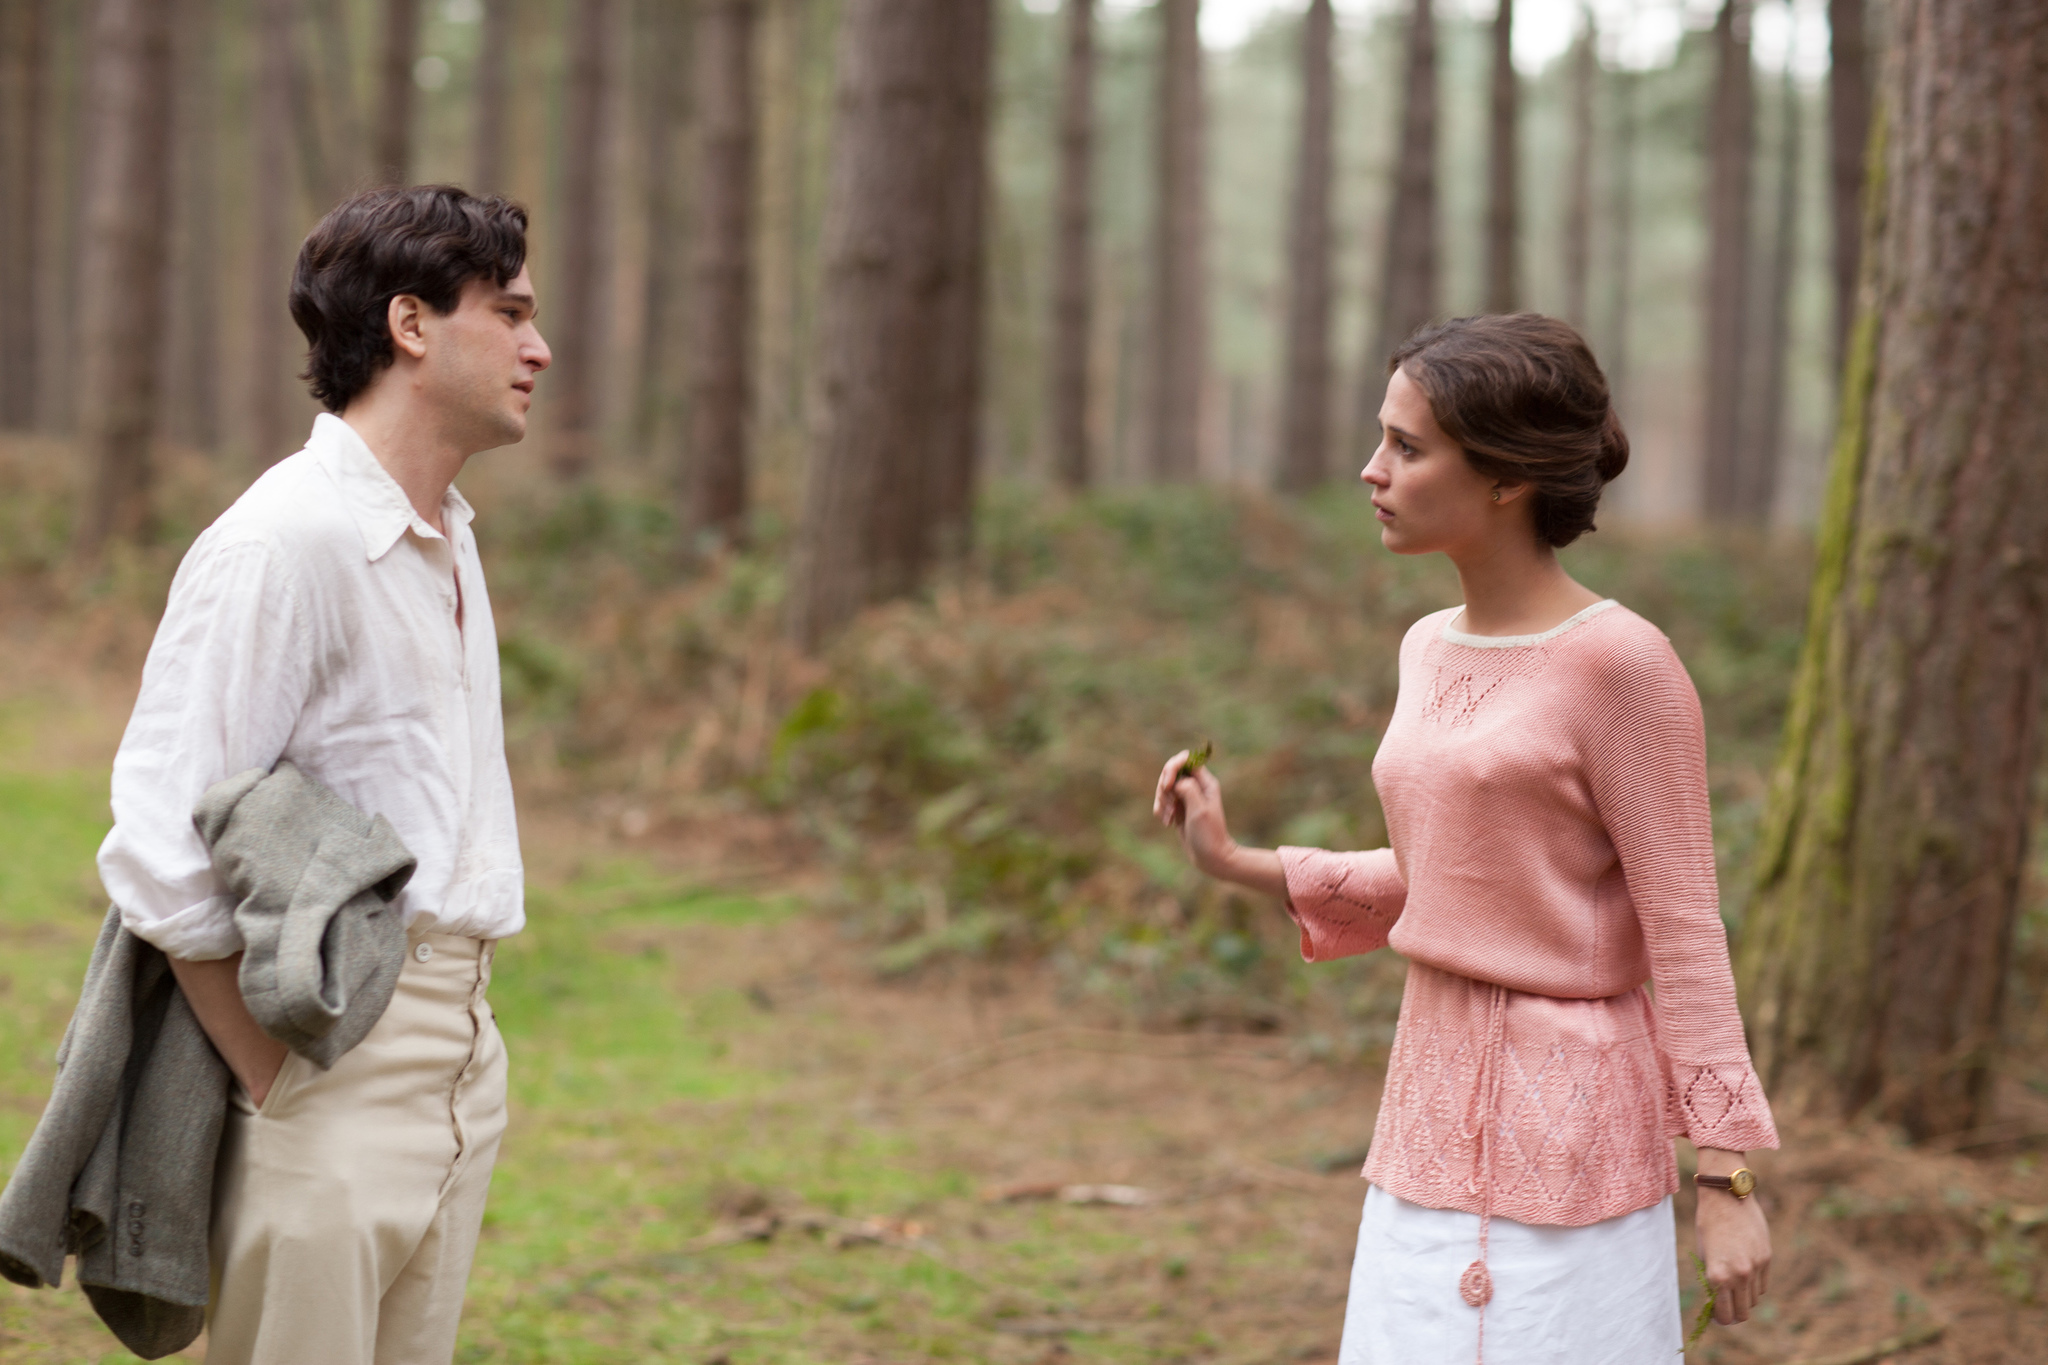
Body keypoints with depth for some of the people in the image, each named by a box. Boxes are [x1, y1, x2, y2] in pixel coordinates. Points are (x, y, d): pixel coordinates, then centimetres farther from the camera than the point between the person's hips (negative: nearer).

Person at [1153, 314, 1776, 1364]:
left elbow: (1685, 935, -12)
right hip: (1439, 1121, 7)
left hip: (1568, 1134, -7)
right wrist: (1235, 865, 10)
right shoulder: (1436, 651, 9)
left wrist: (1727, 1181, -12)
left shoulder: (1623, 666, -13)